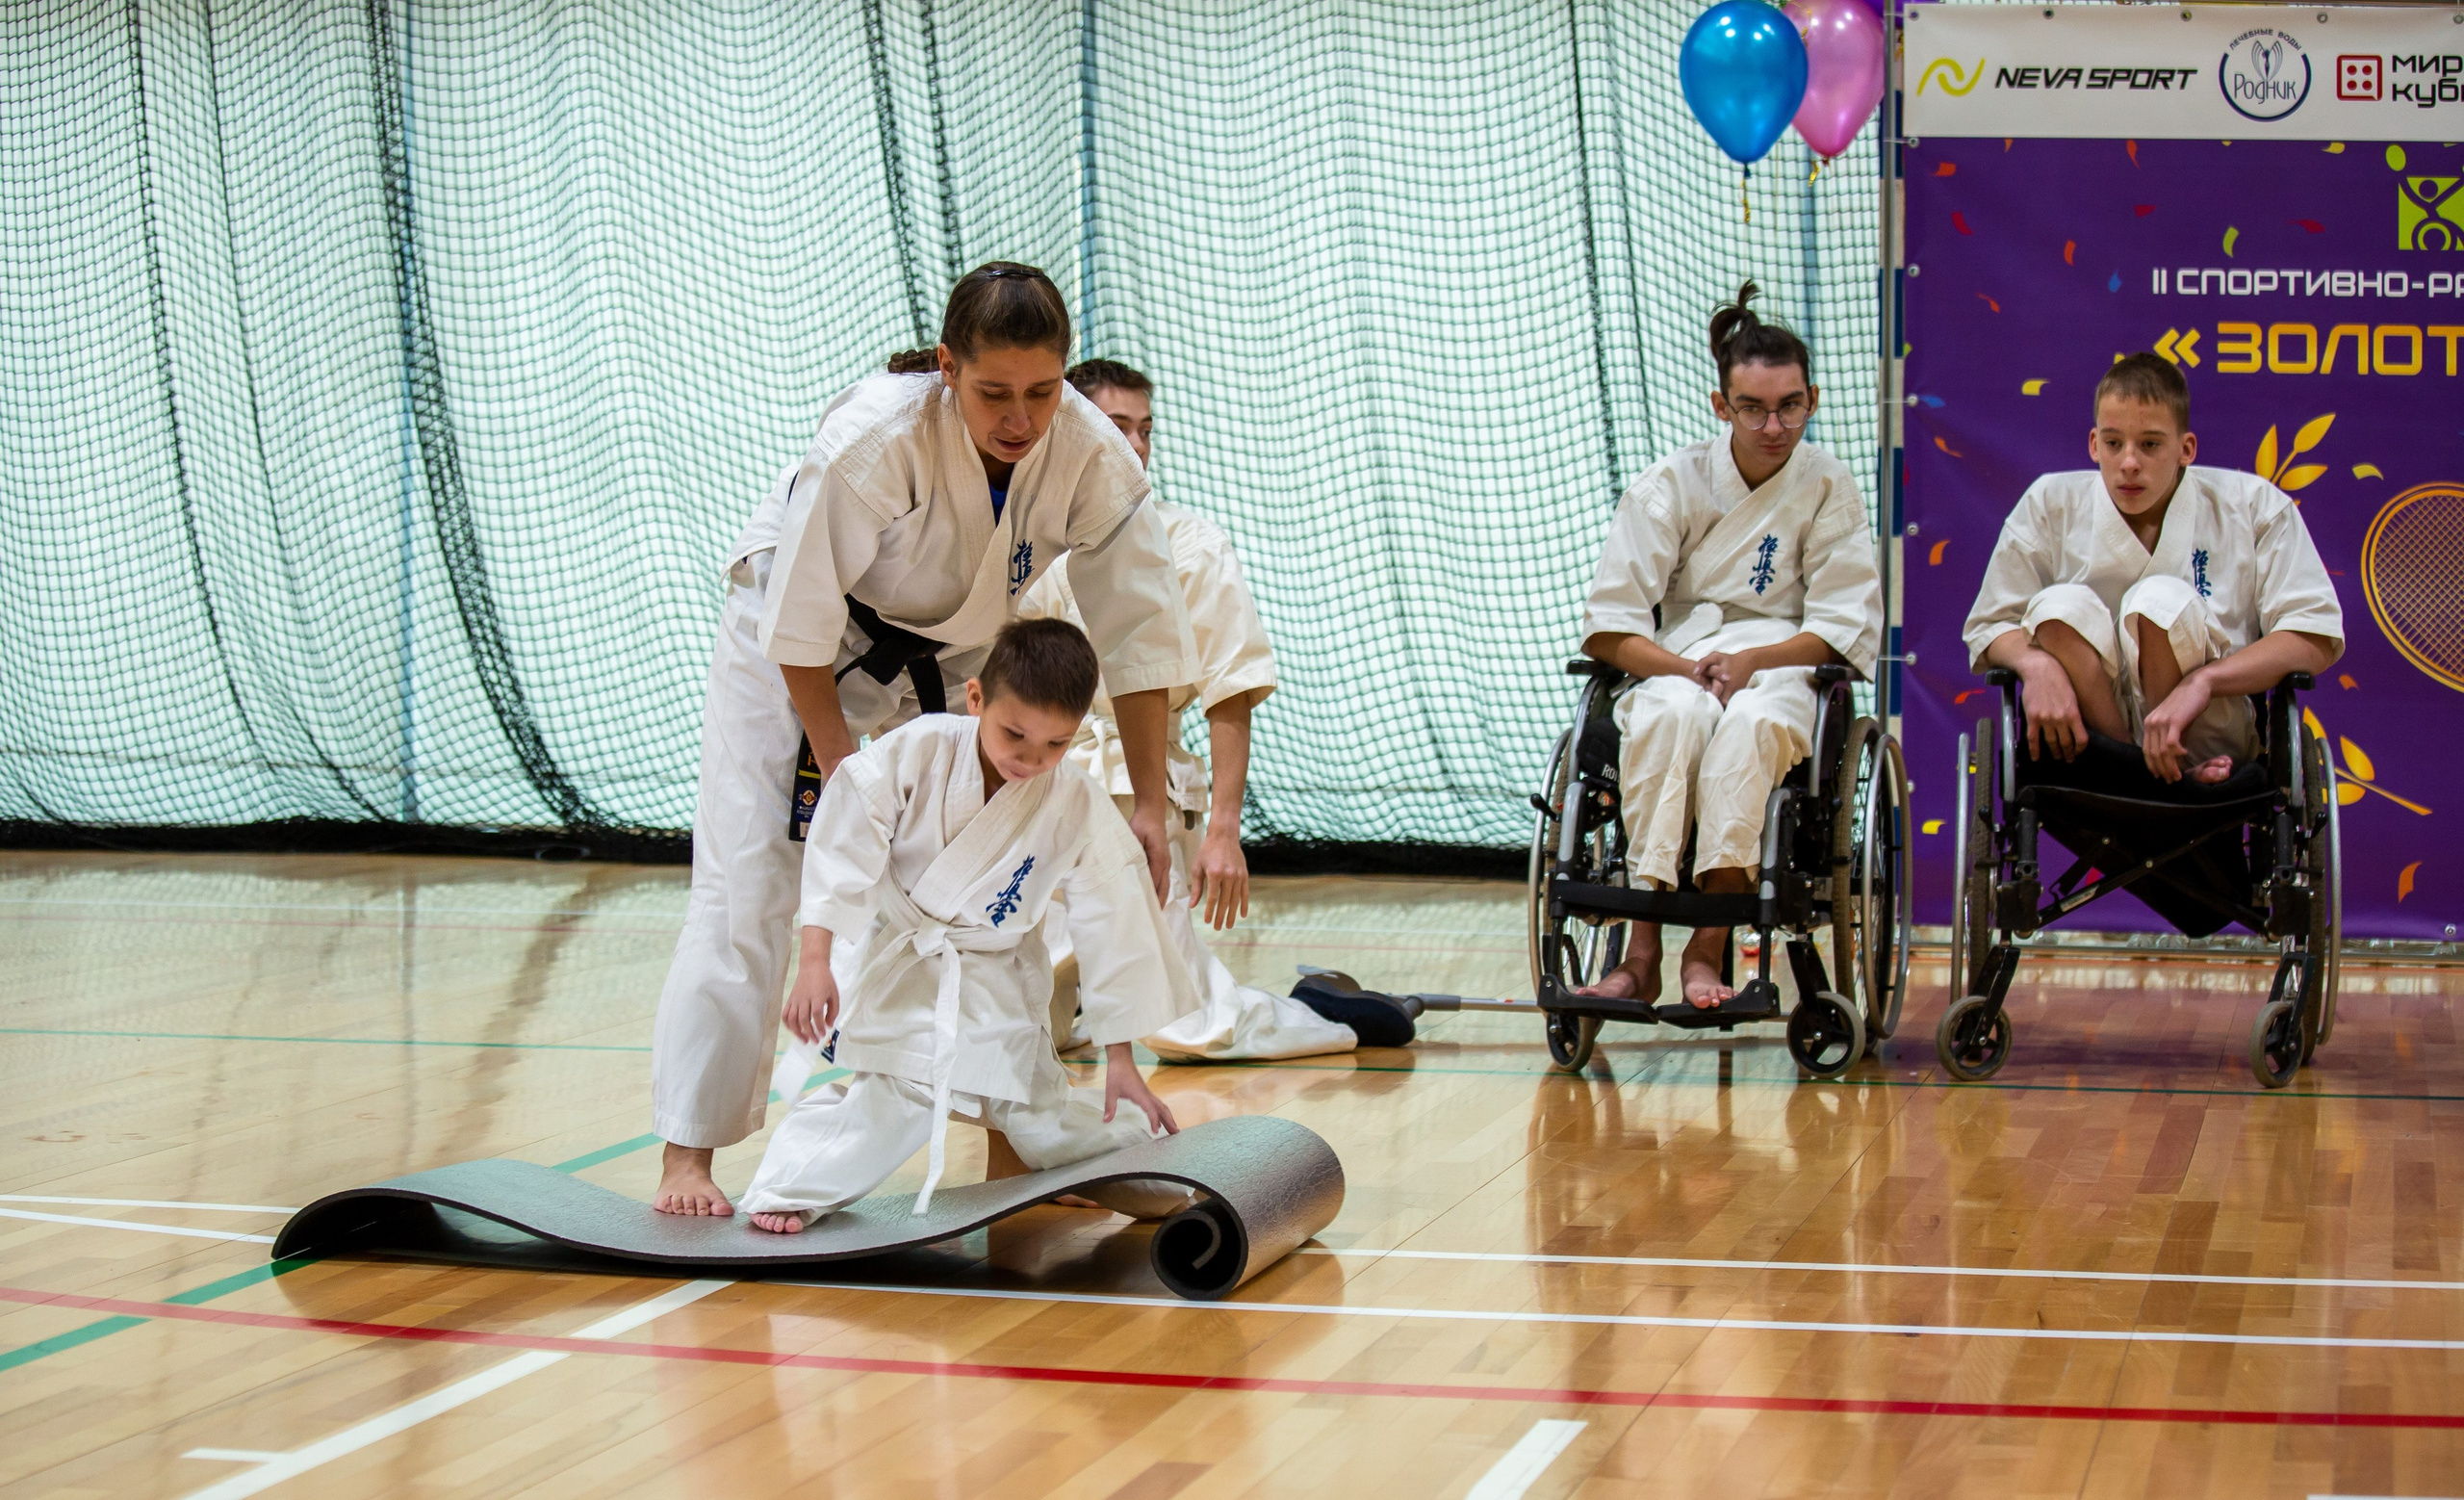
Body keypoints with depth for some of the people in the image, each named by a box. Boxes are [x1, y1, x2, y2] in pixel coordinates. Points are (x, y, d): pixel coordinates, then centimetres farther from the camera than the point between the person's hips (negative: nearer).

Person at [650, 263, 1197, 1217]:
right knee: (747, 890, -12)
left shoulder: (1089, 457, -23)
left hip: (940, 665, 5)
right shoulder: (877, 439, -36)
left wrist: (1148, 805, -15)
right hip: (795, 651, -5)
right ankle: (687, 1154, -8)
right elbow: (803, 621, -27)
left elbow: (1138, 633, -15)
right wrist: (843, 769, -22)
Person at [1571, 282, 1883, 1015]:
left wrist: (1750, 660, -16)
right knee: (1673, 714, -37)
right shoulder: (1671, 484, 3)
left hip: (1783, 670, 0)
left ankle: (1708, 949, -39)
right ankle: (1642, 953, -41)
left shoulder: (1828, 488, 4)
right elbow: (1608, 626, -2)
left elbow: (1846, 630, 1)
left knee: (1751, 722, -38)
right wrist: (1689, 667, -19)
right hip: (1676, 662, 0)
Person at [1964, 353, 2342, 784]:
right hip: (2085, 730, 2)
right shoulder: (2050, 504, 3)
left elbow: (2317, 639, -9)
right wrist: (2035, 663, -22)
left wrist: (2200, 681, -26)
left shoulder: (2252, 506, -1)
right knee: (2062, 605, -26)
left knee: (2163, 600, -27)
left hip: (2207, 742, -2)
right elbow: (1989, 628, 4)